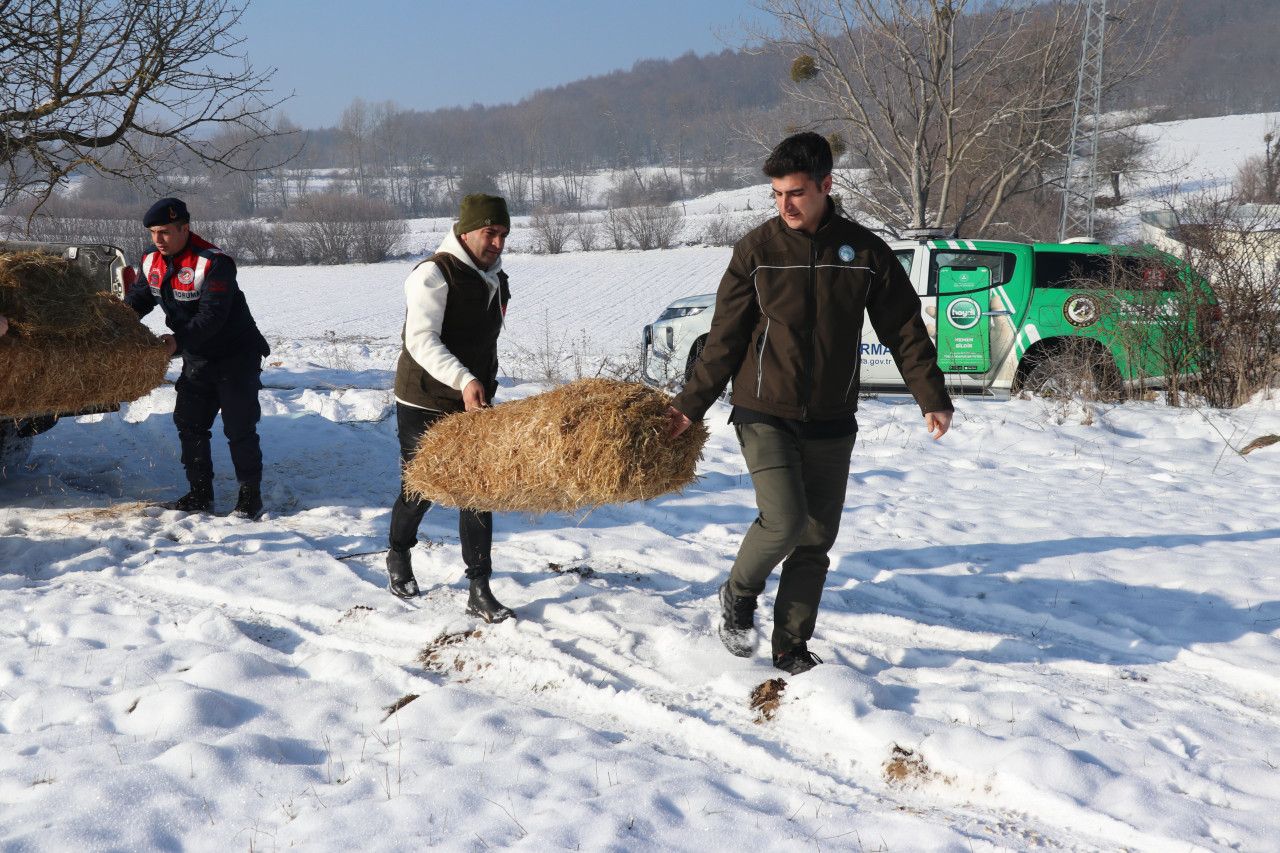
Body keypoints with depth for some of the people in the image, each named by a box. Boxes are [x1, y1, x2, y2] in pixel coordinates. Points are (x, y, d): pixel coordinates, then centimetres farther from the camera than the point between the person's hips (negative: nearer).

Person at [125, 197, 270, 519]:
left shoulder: (214, 263, -24)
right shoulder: (153, 263, 0)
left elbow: (212, 316, -32)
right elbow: (136, 301, 10)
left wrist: (178, 342, -42)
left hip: (236, 356, -8)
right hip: (197, 359, 8)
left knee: (239, 428, -4)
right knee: (189, 424, 9)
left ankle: (250, 497, 6)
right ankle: (200, 495, 19)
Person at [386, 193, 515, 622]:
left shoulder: (496, 279, 9)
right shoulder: (434, 274, -16)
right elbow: (422, 340, -26)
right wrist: (464, 381, -37)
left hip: (473, 407, 6)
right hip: (425, 407, -6)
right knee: (419, 491, 9)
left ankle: (480, 591, 2)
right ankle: (398, 556, 38)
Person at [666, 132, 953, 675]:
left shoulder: (864, 251, 0)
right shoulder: (756, 250, -3)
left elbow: (905, 330, 6)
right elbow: (725, 338, 0)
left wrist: (933, 399, 0)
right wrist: (690, 405, -5)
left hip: (831, 422, 3)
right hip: (765, 413, -2)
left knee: (817, 540, 6)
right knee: (784, 520, -17)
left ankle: (792, 648, 20)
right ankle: (739, 594, 12)